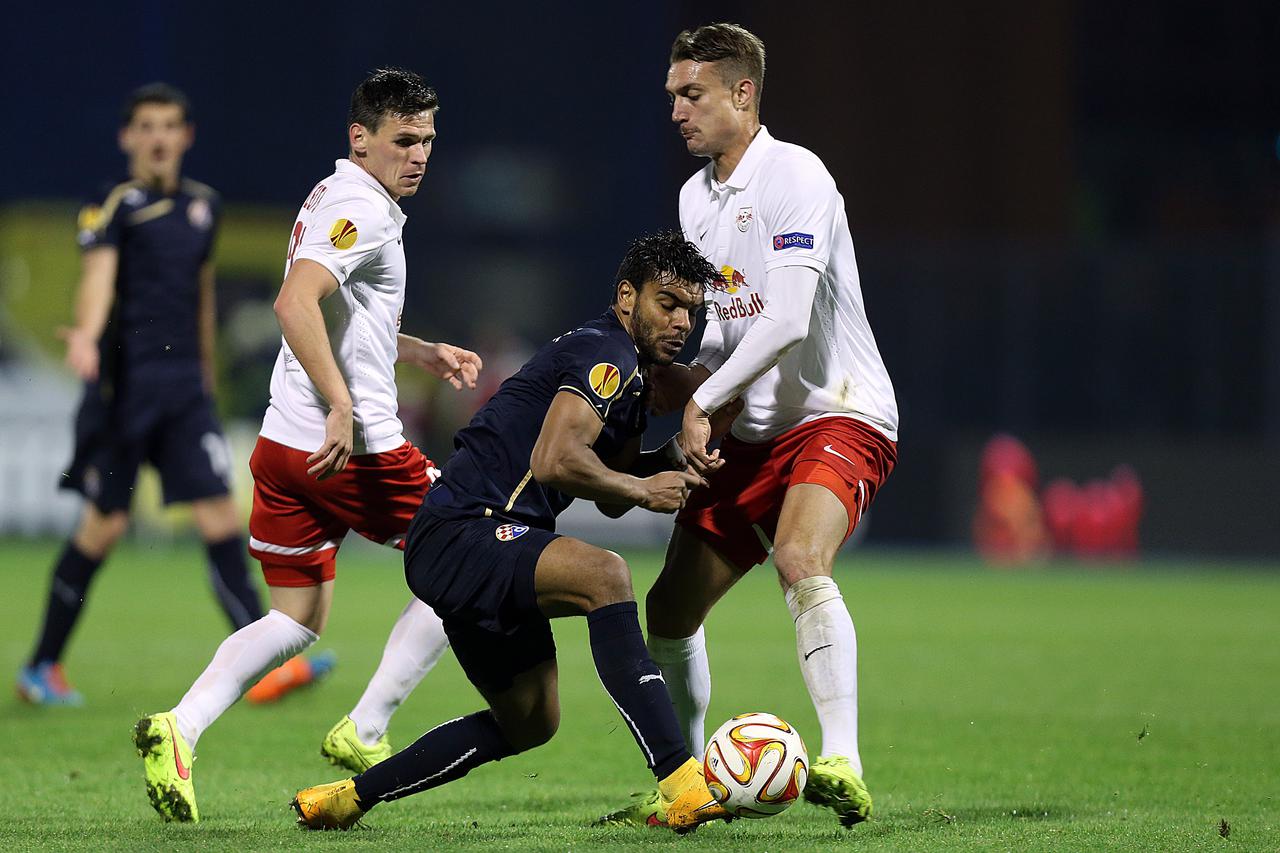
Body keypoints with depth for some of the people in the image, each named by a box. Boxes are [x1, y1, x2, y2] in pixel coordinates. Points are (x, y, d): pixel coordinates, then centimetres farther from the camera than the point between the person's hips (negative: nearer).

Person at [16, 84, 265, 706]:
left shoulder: (203, 205, 15)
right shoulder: (113, 205, -4)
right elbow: (98, 276, -19)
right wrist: (86, 334, -38)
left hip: (185, 382, 5)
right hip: (124, 382, -5)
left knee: (220, 516, -6)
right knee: (105, 524, -1)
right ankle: (42, 666, 13)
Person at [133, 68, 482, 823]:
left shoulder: (338, 198, 19)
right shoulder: (360, 208, -13)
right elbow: (296, 304, -29)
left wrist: (424, 354, 30)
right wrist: (341, 406, -33)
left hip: (284, 444, 9)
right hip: (353, 448, -9)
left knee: (296, 622, 12)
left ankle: (181, 728, -8)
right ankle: (365, 733, 6)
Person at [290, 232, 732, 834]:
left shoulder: (629, 375, 20)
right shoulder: (604, 354, -13)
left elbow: (610, 499, 22)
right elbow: (554, 462, -26)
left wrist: (663, 465, 3)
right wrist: (643, 489, -13)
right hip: (459, 534, -11)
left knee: (530, 722, 19)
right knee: (604, 573, -33)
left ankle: (345, 800, 28)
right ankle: (680, 786, -43)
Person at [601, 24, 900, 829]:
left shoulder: (794, 176, -14)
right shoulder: (695, 196, 13)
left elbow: (788, 321, -22)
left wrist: (703, 403, -15)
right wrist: (668, 378, 1)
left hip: (838, 415, -8)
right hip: (751, 433, 9)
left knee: (801, 563, -34)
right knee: (670, 612, 6)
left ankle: (844, 767, -41)